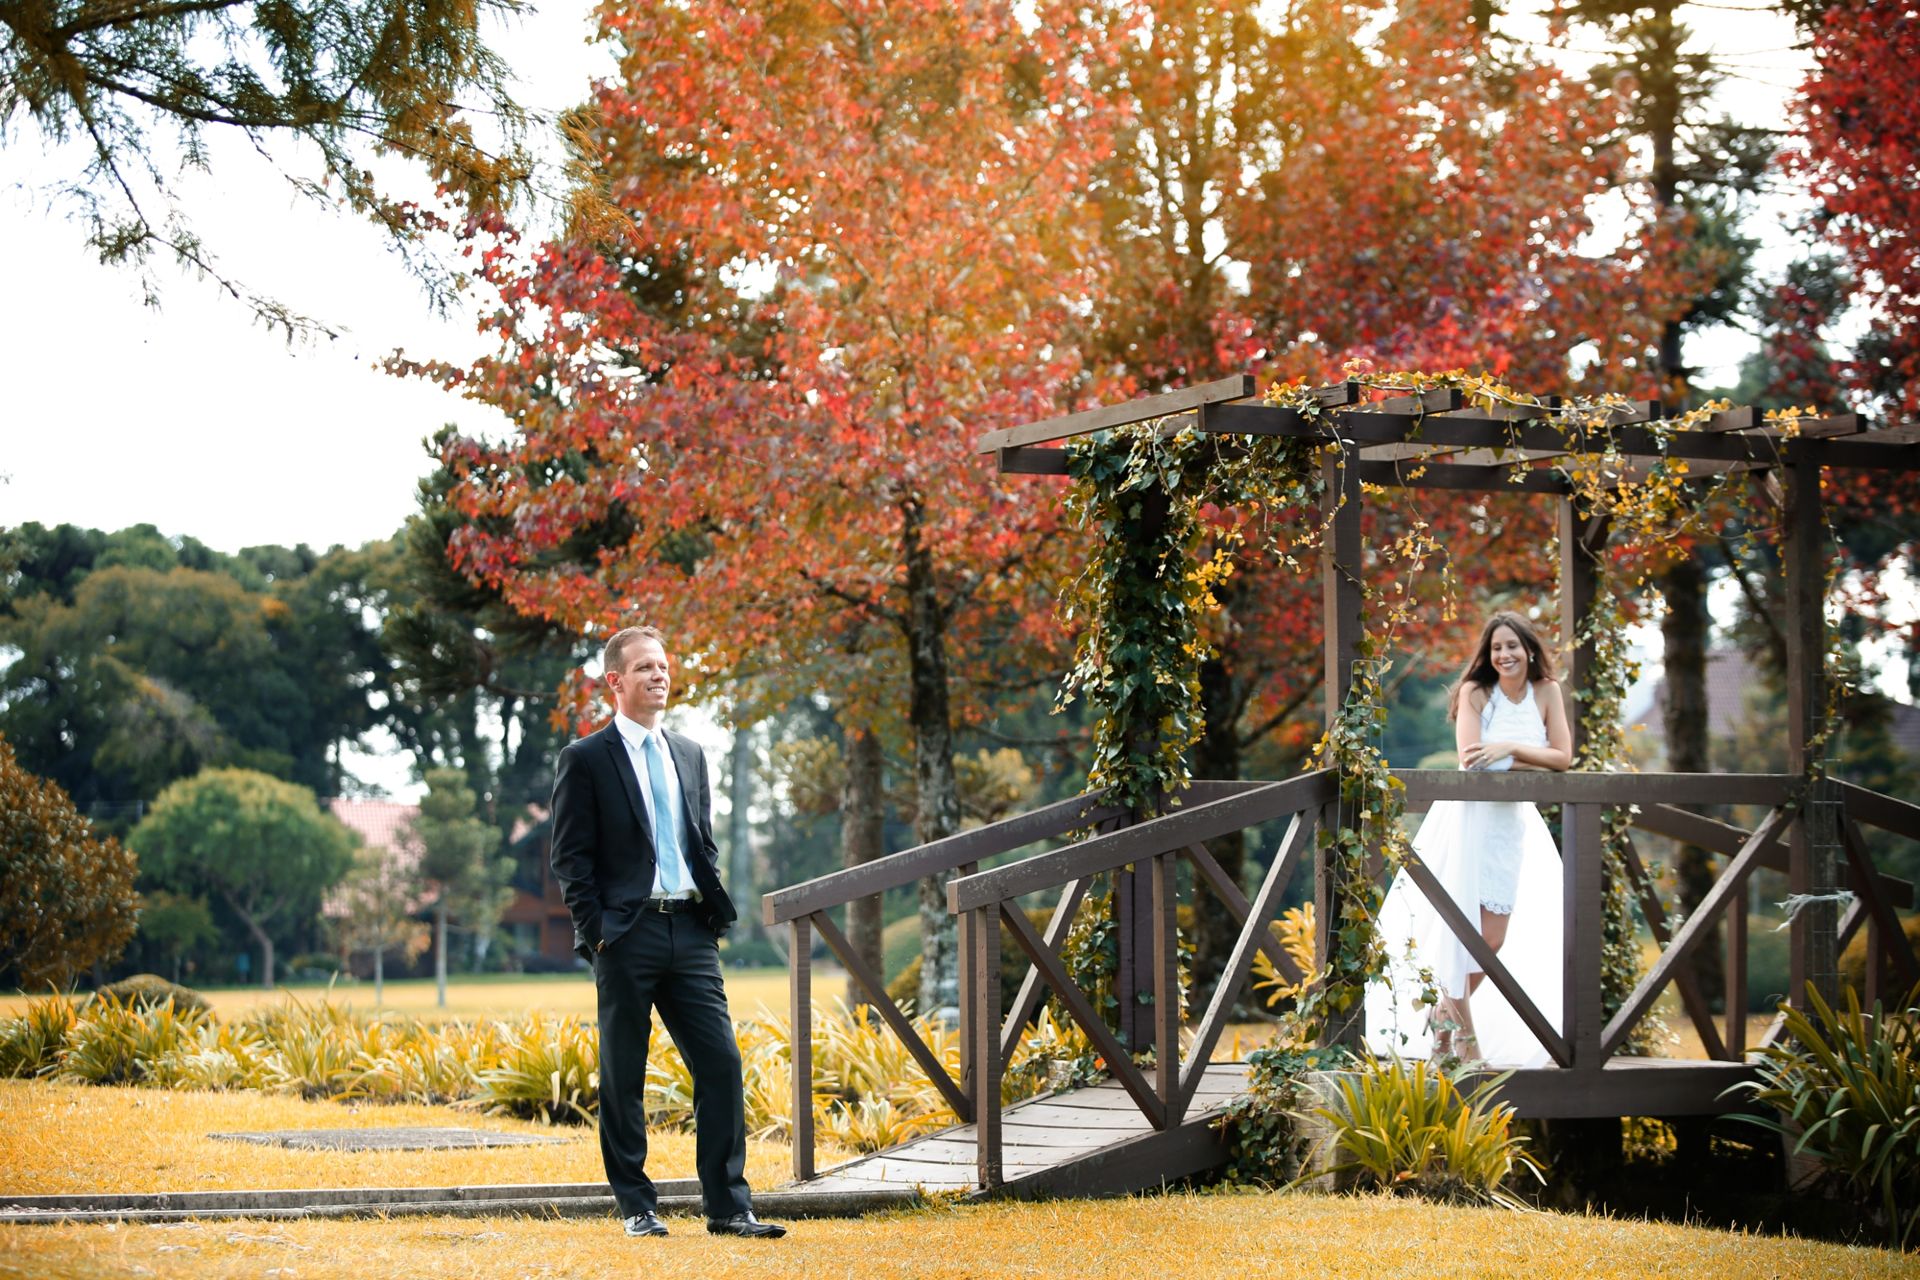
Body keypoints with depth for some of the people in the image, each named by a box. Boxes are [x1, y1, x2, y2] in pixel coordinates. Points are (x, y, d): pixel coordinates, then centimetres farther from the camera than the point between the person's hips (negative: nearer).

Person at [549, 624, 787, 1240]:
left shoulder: (689, 754, 17)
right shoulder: (585, 759, 0)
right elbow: (570, 858, -2)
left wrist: (716, 909, 10)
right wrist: (597, 931, -9)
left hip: (691, 934, 5)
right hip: (628, 935, -5)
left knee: (721, 1063, -3)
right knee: (623, 1077, 2)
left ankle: (728, 1207, 1)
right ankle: (637, 1207, 10)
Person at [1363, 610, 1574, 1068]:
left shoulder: (1547, 692, 1)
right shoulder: (1475, 692, -9)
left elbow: (1563, 757, -6)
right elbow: (1470, 759, -19)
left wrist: (1510, 747, -19)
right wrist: (1533, 762, -18)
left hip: (1512, 821, 4)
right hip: (1468, 817, -4)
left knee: (1493, 938, 5)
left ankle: (1445, 1014, 27)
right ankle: (1465, 1036, 8)